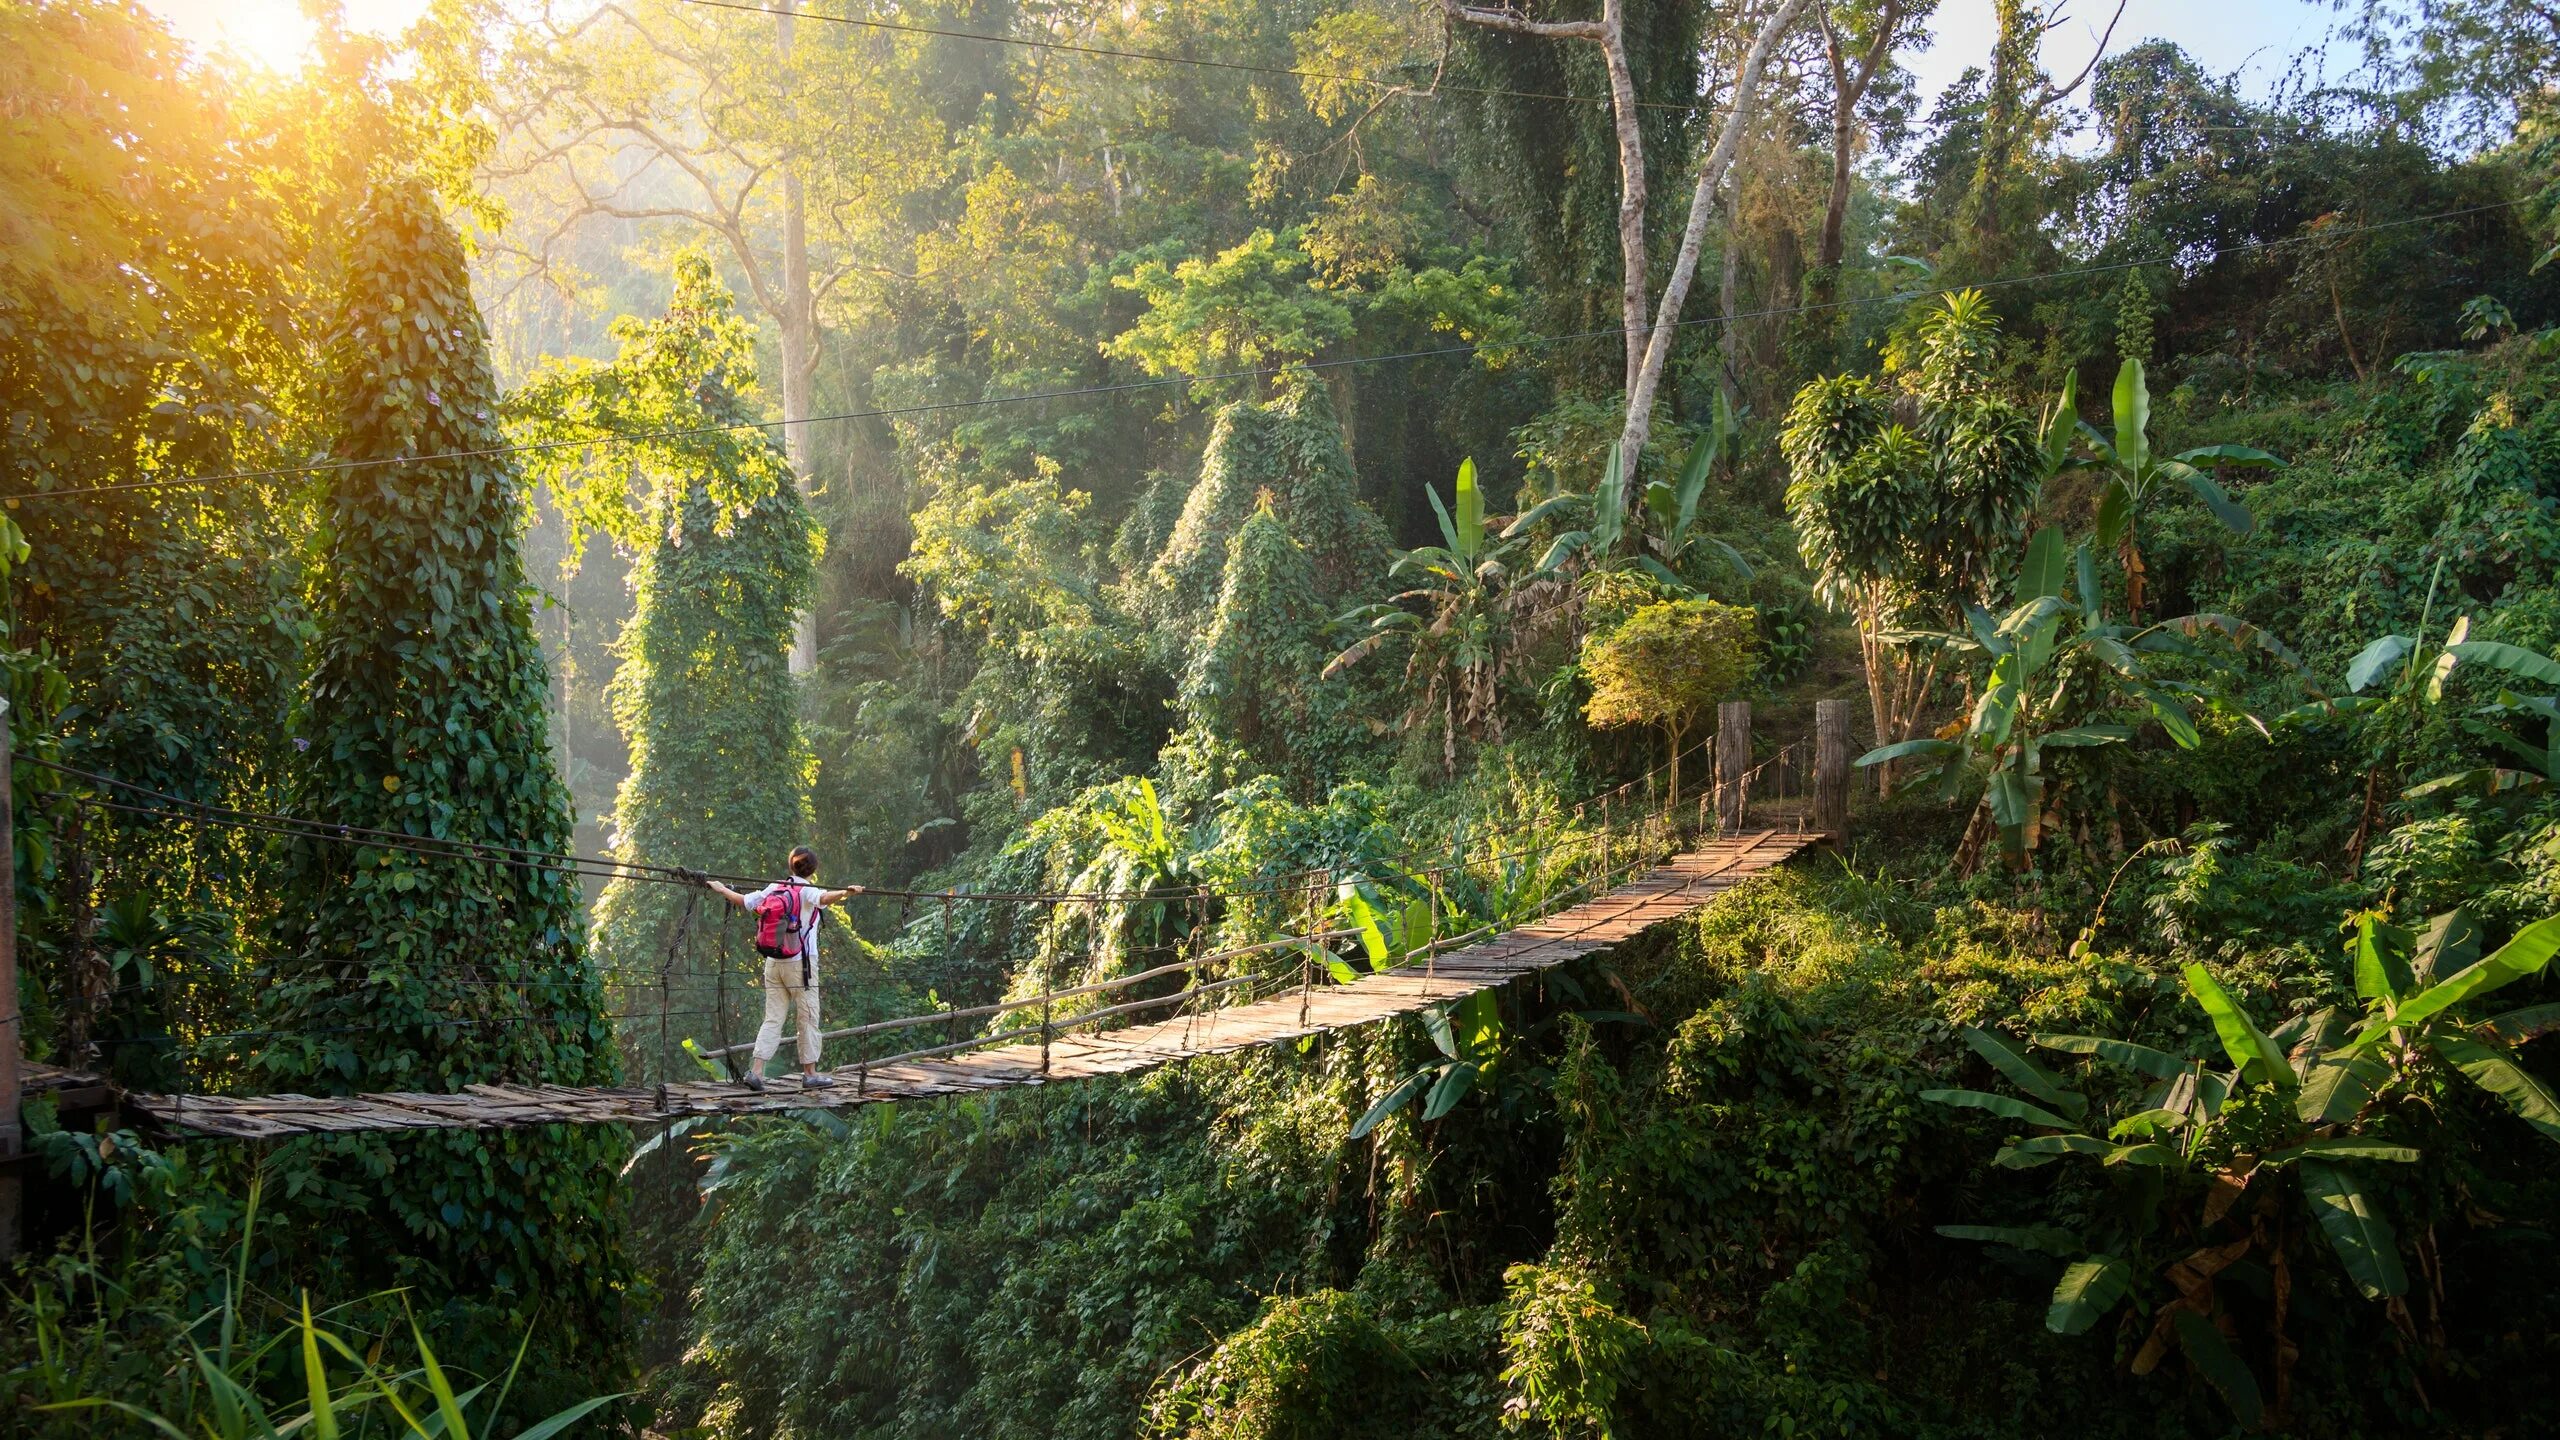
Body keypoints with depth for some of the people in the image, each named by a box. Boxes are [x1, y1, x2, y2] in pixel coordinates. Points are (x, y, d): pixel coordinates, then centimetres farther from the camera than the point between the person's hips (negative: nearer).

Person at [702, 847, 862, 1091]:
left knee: (772, 1019, 7)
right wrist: (845, 893, -50)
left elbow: (742, 901, 16)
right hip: (800, 963, -5)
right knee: (808, 1018, 5)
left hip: (773, 963, 5)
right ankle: (810, 1073, 9)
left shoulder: (773, 888, 7)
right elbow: (824, 898, -31)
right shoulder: (807, 891, -8)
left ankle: (756, 1071, -4)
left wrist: (720, 889, 34)